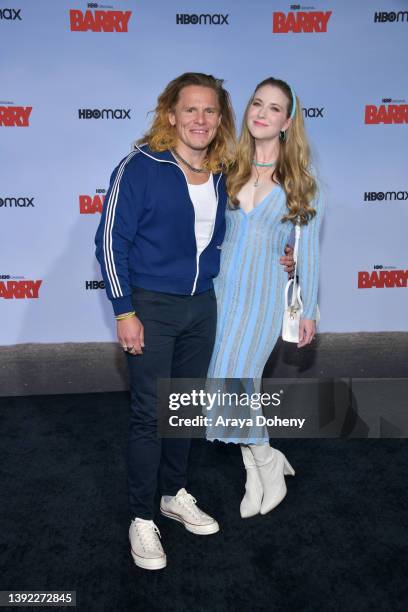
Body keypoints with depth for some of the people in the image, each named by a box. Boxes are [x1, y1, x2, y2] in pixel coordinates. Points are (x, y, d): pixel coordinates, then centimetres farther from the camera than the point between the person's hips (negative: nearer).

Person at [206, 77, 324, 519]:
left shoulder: (300, 182, -2)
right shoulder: (230, 170, 5)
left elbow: (308, 250, 0)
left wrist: (308, 310, 1)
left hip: (264, 294, -3)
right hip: (222, 288, 3)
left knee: (233, 383, -10)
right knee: (239, 385, 8)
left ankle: (270, 464, 16)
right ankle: (255, 475, 27)